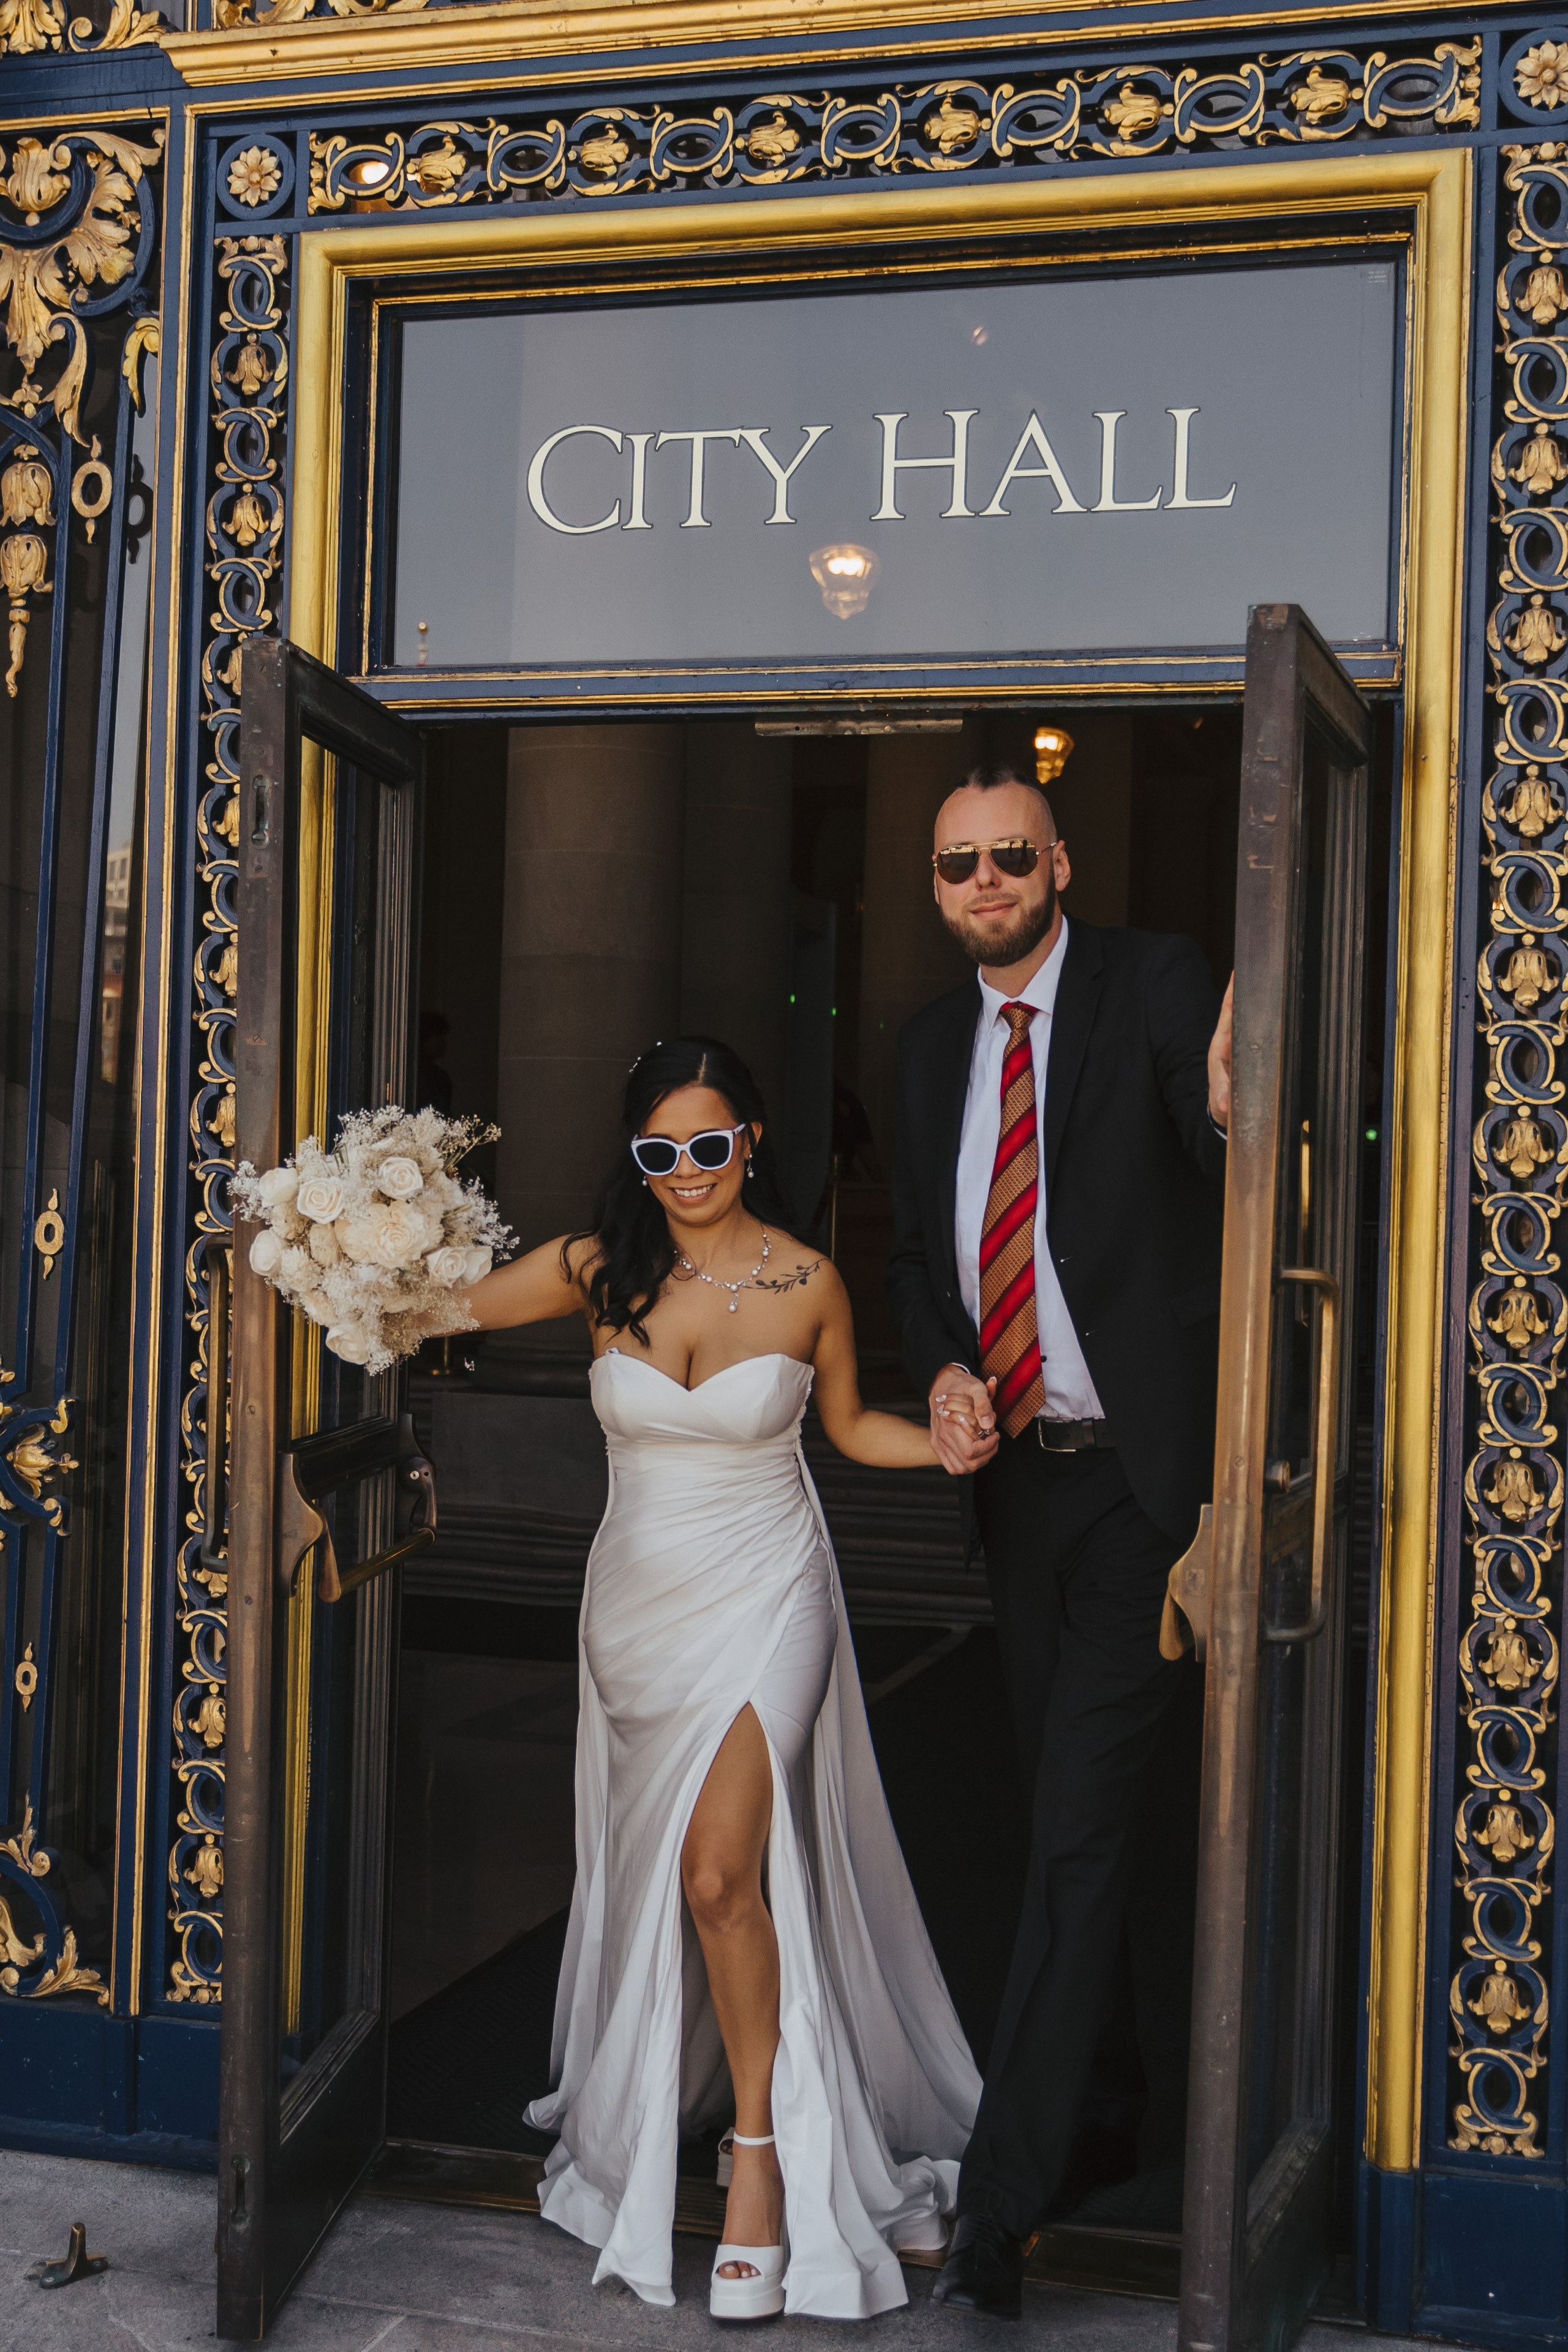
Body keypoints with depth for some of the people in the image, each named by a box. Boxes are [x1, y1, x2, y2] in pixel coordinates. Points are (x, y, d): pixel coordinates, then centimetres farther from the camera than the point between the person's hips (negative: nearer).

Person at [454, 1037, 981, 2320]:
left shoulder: (807, 1282, -6)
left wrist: (953, 1440, -8)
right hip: (640, 1597, 3)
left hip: (764, 1595, -3)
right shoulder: (601, 1270, -2)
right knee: (643, 1874, 13)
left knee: (720, 1869, -15)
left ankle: (762, 2152, -1)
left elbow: (850, 1423, 9)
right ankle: (647, 2107, 34)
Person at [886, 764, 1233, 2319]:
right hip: (1014, 1468, 7)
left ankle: (996, 2207, -6)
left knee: (1081, 1836, -9)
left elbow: (1213, 1135, -22)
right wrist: (941, 1374, -3)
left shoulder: (1152, 984, -7)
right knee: (1068, 1821, 18)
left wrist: (1229, 1109, -47)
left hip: (1141, 1472, -6)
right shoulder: (931, 1043, 11)